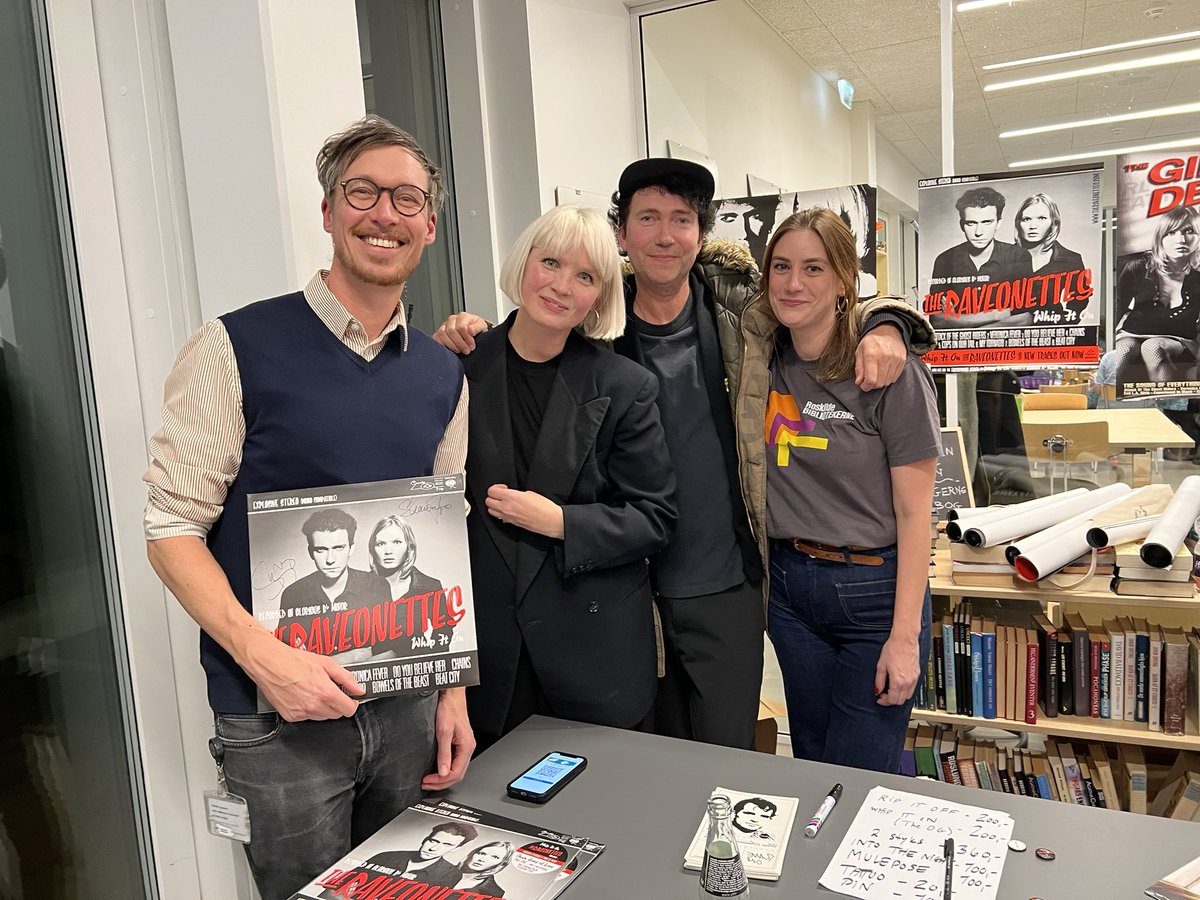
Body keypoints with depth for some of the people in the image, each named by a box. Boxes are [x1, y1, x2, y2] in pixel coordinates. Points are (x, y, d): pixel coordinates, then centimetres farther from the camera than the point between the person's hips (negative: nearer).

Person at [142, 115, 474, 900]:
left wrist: (453, 693, 6)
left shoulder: (443, 375, 5)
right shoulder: (238, 349, -10)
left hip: (407, 706, 5)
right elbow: (173, 526, -9)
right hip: (281, 718, -4)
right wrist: (264, 654, -22)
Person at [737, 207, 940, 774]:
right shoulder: (759, 359, -1)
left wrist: (906, 635, -14)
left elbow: (914, 513, -12)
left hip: (874, 591, -4)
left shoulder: (889, 372, -14)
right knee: (812, 763, 18)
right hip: (789, 584, 5)